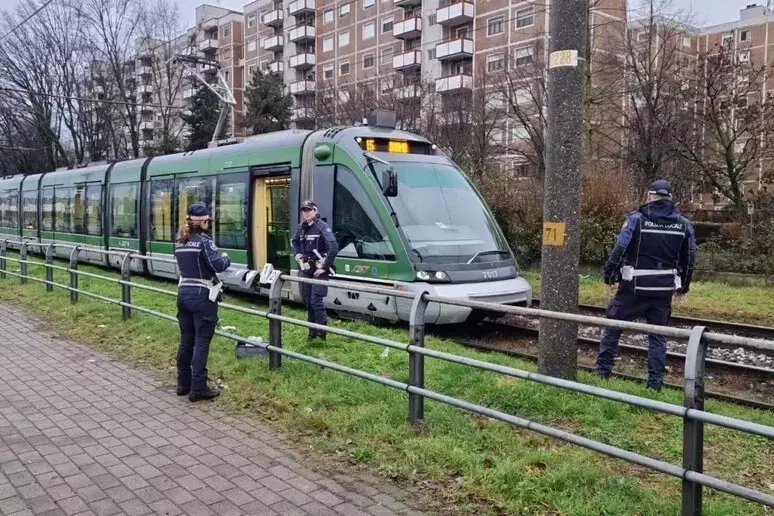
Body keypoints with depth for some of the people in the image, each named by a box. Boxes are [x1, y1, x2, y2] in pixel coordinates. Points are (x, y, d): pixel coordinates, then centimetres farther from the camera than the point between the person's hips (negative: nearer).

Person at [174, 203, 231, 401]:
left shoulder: (179, 241, 10)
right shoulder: (204, 241, -14)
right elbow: (219, 265, -19)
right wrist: (225, 257, -1)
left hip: (184, 292, 8)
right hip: (202, 296, -8)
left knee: (186, 340, 14)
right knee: (201, 342, -3)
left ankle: (183, 383, 22)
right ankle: (198, 388, -2)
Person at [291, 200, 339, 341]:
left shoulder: (322, 227, -13)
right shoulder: (301, 227, 8)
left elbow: (334, 247, -22)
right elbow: (295, 242, 29)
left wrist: (325, 267, -20)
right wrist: (297, 253, 9)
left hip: (319, 270, -7)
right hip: (306, 270, 7)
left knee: (316, 301, -13)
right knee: (308, 301, 10)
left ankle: (322, 330, -1)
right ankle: (312, 331, 21)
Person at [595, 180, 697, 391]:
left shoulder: (637, 218, -8)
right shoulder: (683, 223, 5)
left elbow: (619, 249, -13)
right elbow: (689, 258, 10)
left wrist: (610, 275, -2)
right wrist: (684, 285, 21)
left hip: (635, 286, -3)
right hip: (664, 289, 4)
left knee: (612, 326, 9)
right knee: (658, 334, 12)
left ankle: (602, 371, 11)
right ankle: (655, 382, 13)